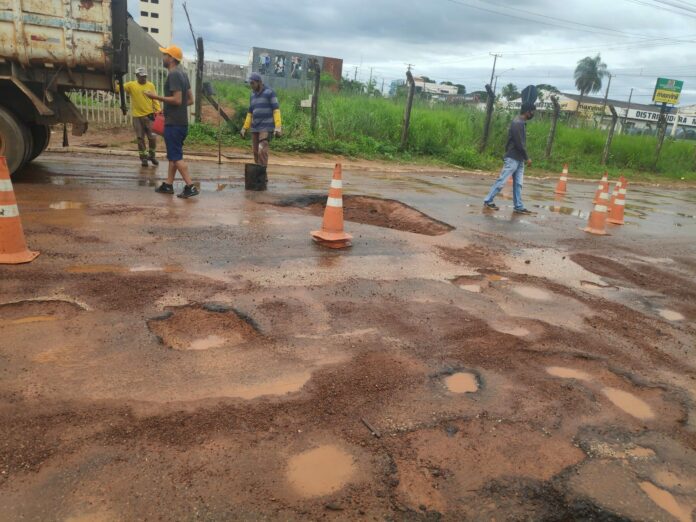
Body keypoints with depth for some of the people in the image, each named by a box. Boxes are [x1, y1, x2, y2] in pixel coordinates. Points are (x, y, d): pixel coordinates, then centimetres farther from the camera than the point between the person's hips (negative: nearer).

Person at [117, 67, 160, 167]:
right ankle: (143, 158, 15)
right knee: (140, 138, 5)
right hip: (137, 116, 0)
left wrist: (158, 109, -7)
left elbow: (154, 99, 5)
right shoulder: (131, 85, 1)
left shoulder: (151, 85, 5)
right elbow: (117, 88, -2)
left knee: (152, 137, 0)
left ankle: (152, 156, 20)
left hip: (149, 115, 0)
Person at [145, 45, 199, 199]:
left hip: (174, 123, -10)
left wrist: (156, 97, -15)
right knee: (173, 155, 14)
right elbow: (190, 100, 17)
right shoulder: (183, 74, 15)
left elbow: (177, 100, -22)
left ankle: (190, 187, -10)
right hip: (182, 121, 10)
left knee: (176, 157, -8)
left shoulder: (173, 75, -14)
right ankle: (168, 185, 20)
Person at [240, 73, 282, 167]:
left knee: (262, 151, -19)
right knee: (256, 152, 5)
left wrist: (278, 127, -23)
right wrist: (244, 128, 15)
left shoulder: (270, 92, -7)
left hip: (267, 127, -7)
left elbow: (276, 110, -13)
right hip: (255, 128, 7)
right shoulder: (253, 95, 15)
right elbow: (250, 113, 20)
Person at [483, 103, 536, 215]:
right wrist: (527, 158, -11)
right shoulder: (517, 123, -16)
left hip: (519, 159, 9)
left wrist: (524, 158, 16)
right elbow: (519, 144, -18)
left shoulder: (522, 123, 14)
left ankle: (518, 207, 9)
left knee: (518, 184, 7)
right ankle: (488, 201, 4)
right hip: (512, 158, -9)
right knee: (501, 181, -5)